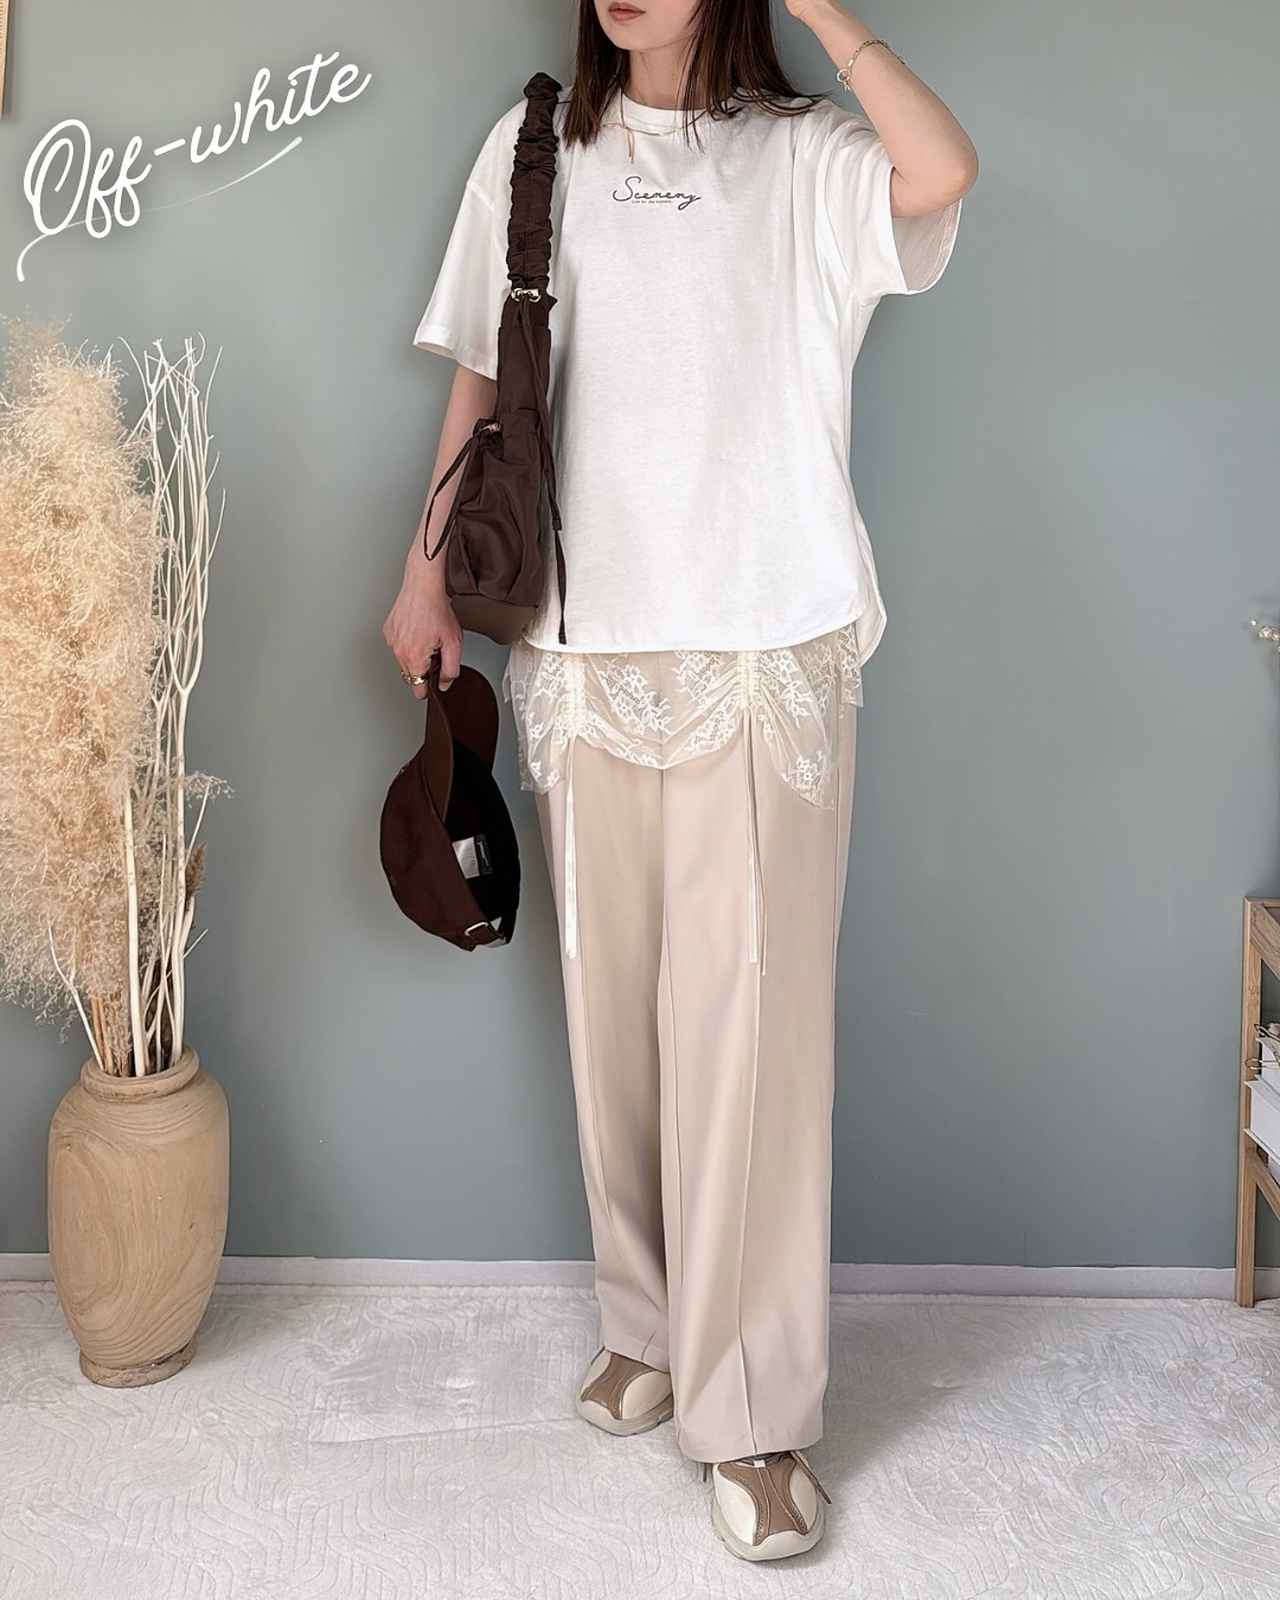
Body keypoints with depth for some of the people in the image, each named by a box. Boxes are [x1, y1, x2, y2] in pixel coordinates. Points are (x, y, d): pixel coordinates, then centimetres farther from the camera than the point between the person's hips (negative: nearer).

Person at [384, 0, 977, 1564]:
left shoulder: (805, 156, 3)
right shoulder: (533, 149, 12)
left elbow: (942, 170, -19)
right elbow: (480, 380, 14)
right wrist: (430, 571, 9)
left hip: (768, 649, -3)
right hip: (586, 643, 3)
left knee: (747, 1016, -5)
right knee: (613, 1002, 9)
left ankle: (753, 1409, 6)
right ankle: (649, 1324, 28)